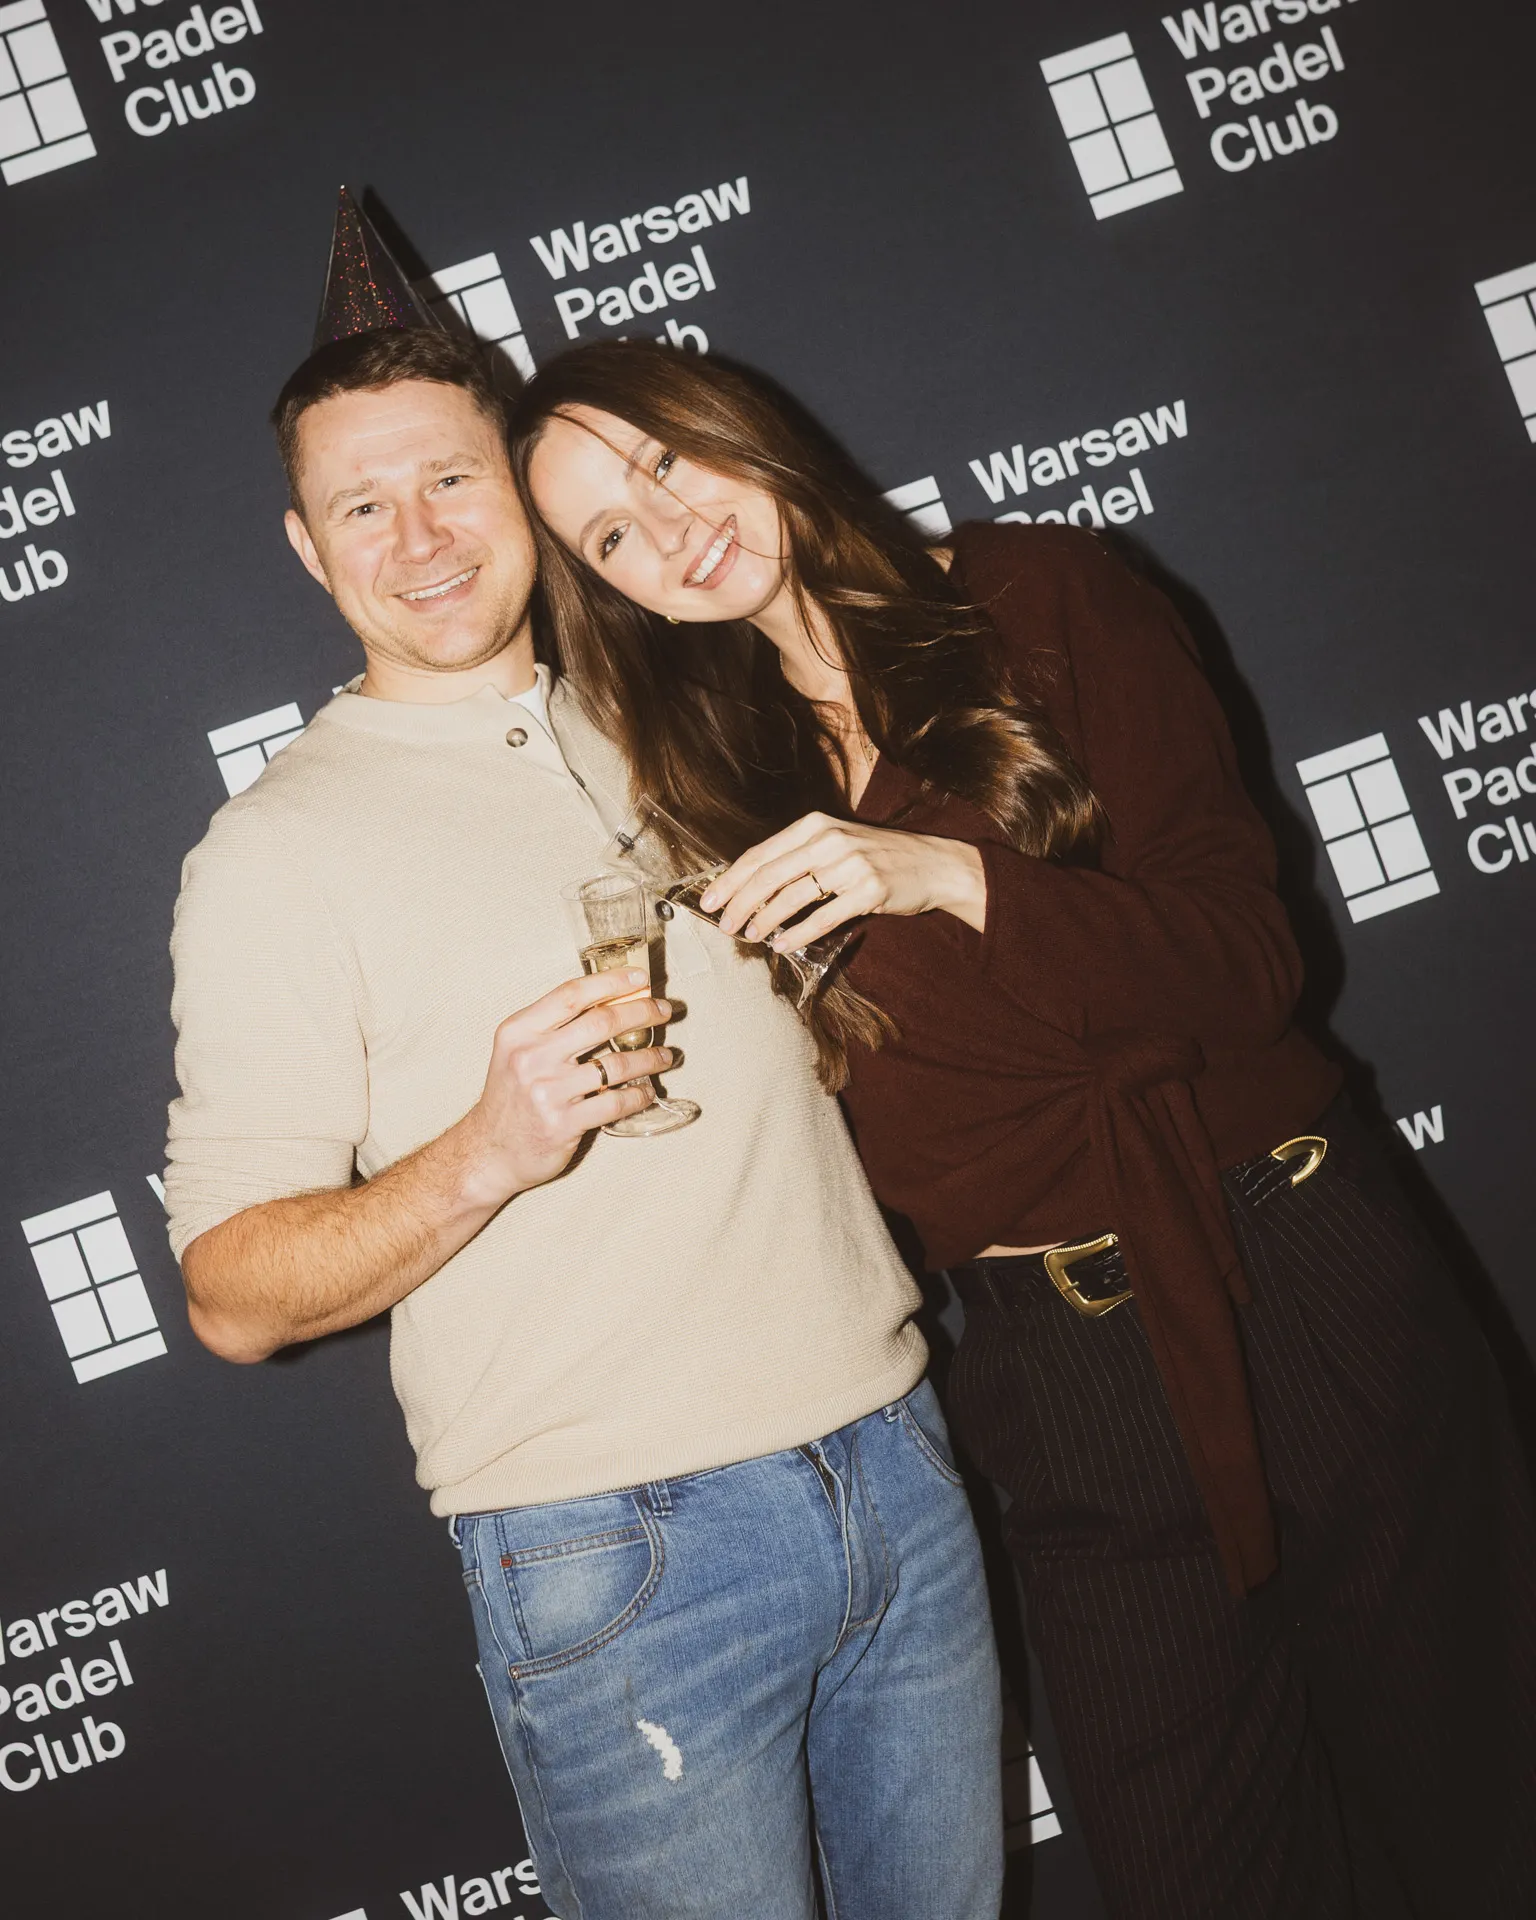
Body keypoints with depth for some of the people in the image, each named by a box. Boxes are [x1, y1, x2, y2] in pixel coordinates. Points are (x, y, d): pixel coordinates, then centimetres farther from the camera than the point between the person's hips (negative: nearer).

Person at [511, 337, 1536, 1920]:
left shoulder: (1034, 597, -2)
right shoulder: (721, 780, 5)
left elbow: (1245, 955, -10)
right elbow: (855, 1148, 8)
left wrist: (951, 877, -21)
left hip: (1306, 1294, -2)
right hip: (1054, 1366, 2)